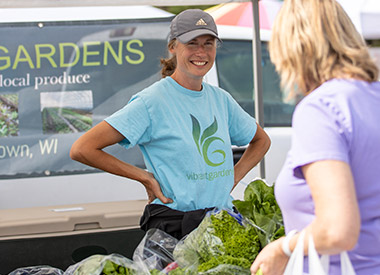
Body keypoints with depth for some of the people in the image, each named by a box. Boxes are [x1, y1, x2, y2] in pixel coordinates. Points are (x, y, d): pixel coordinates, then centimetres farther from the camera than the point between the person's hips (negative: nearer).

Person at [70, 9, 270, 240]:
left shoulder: (221, 99, 11)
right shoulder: (152, 101, -8)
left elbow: (262, 140, 31)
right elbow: (81, 149, -13)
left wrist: (233, 178, 14)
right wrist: (145, 177, -9)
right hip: (172, 226, -5)